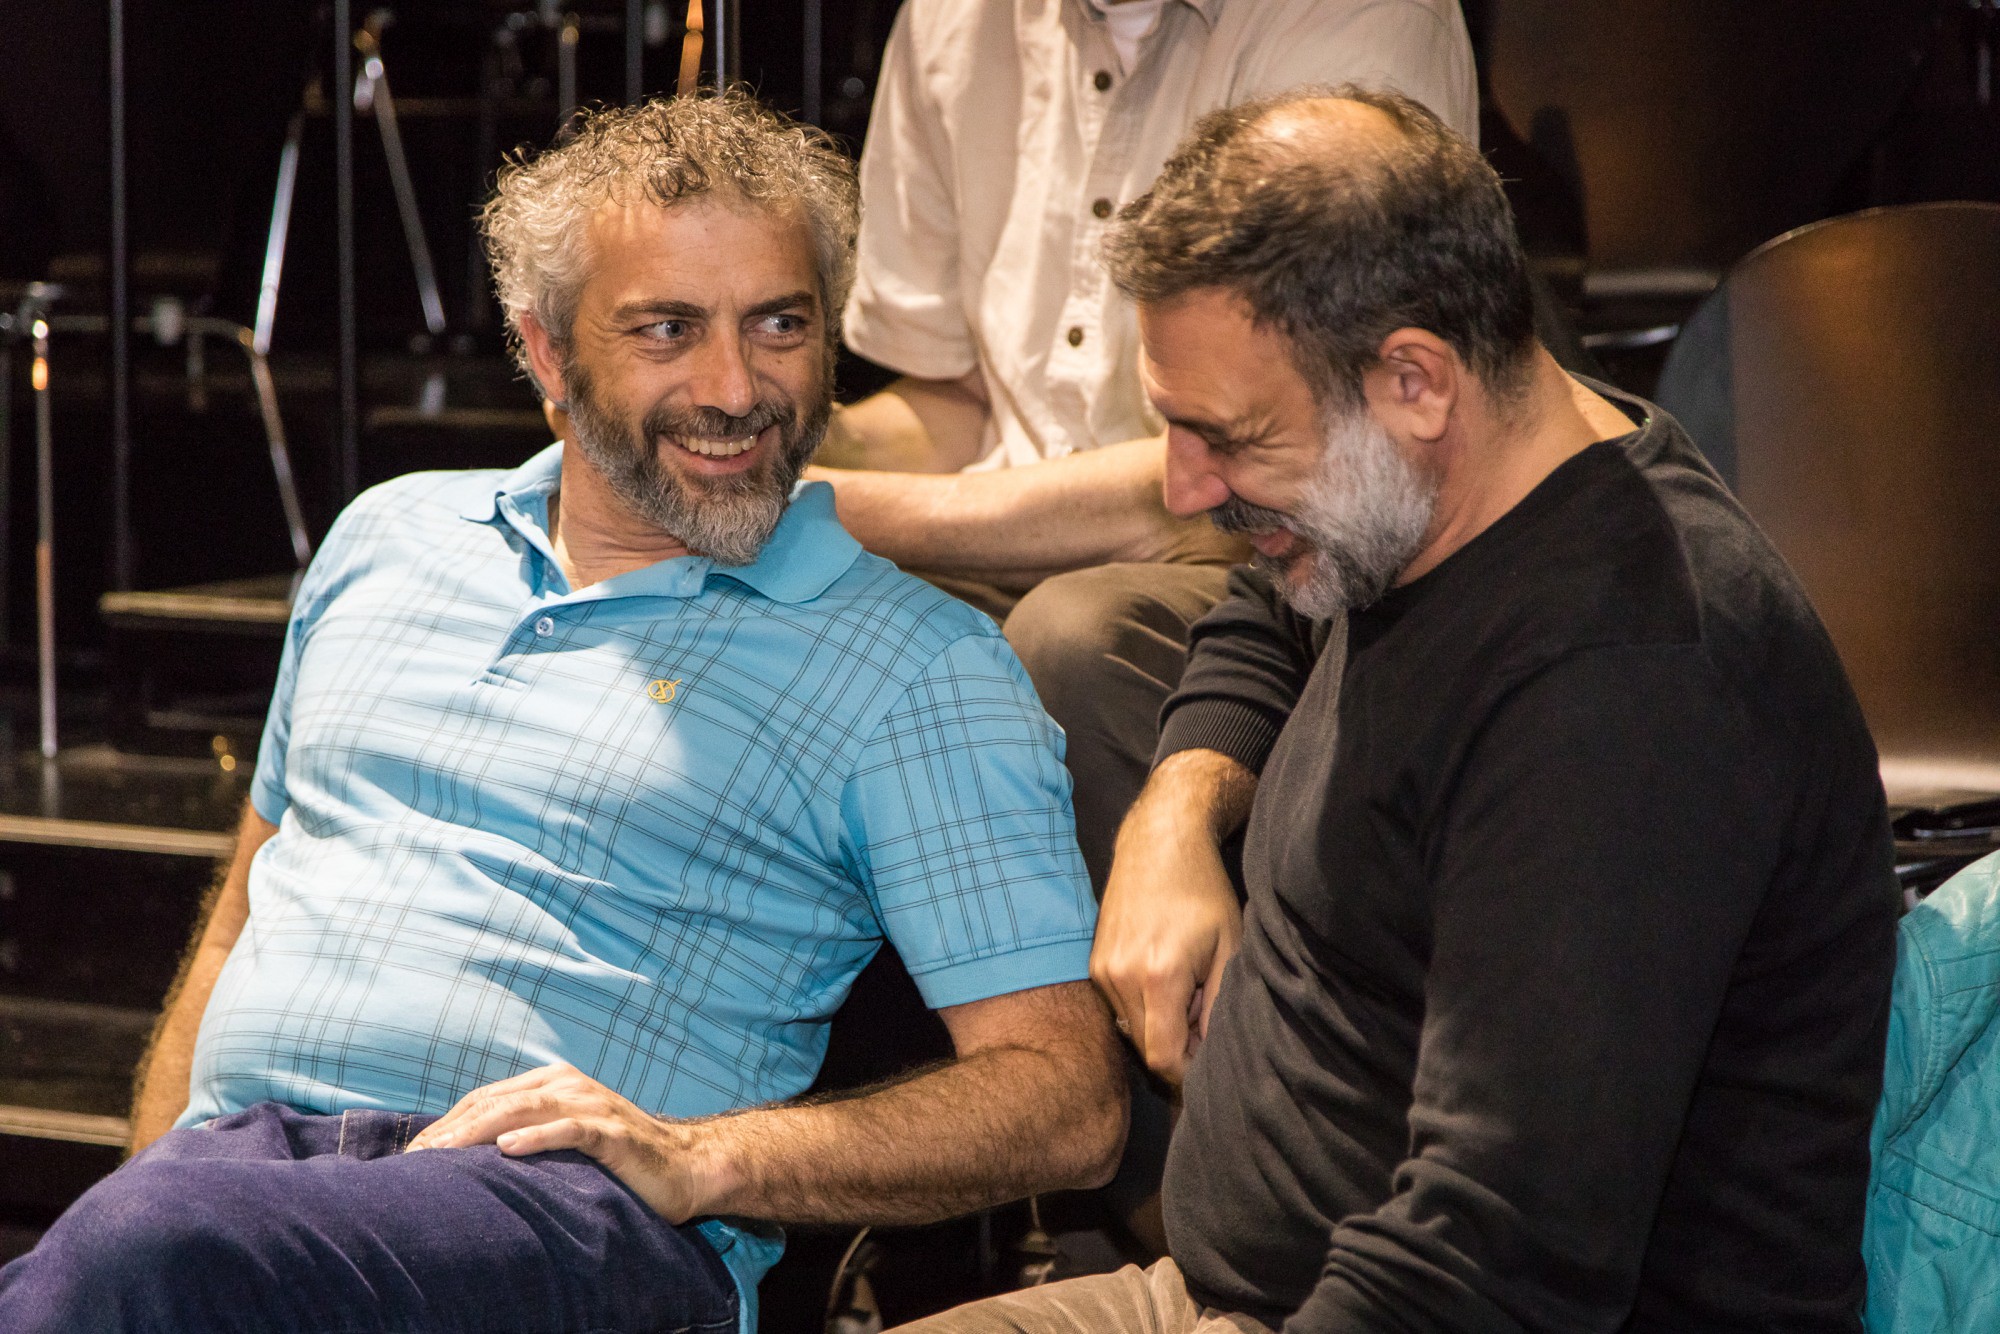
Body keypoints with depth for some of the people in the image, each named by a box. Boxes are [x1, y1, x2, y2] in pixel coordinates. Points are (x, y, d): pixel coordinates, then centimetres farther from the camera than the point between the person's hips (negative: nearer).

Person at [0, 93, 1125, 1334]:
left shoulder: (920, 667, 7)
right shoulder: (389, 537, 23)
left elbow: (1069, 1101, -1)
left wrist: (704, 1160, -15)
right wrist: (140, 1193, 13)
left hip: (577, 1200, -4)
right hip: (237, 1150, 4)